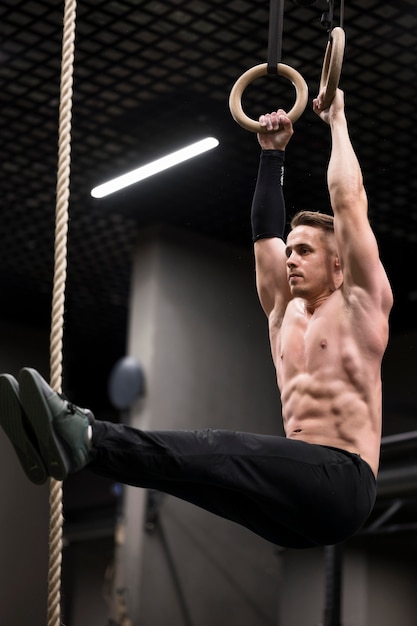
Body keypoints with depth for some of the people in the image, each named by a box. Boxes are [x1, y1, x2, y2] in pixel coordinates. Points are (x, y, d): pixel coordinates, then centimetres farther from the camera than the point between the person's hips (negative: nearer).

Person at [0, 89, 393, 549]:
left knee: (220, 452, -32)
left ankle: (86, 438, -53)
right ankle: (78, 438, -45)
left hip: (342, 482, -7)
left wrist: (336, 120, 13)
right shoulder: (286, 312, 26)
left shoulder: (359, 305, 7)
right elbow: (265, 233, 31)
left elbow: (348, 200, 3)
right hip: (293, 499, 7)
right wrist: (272, 153, 36)